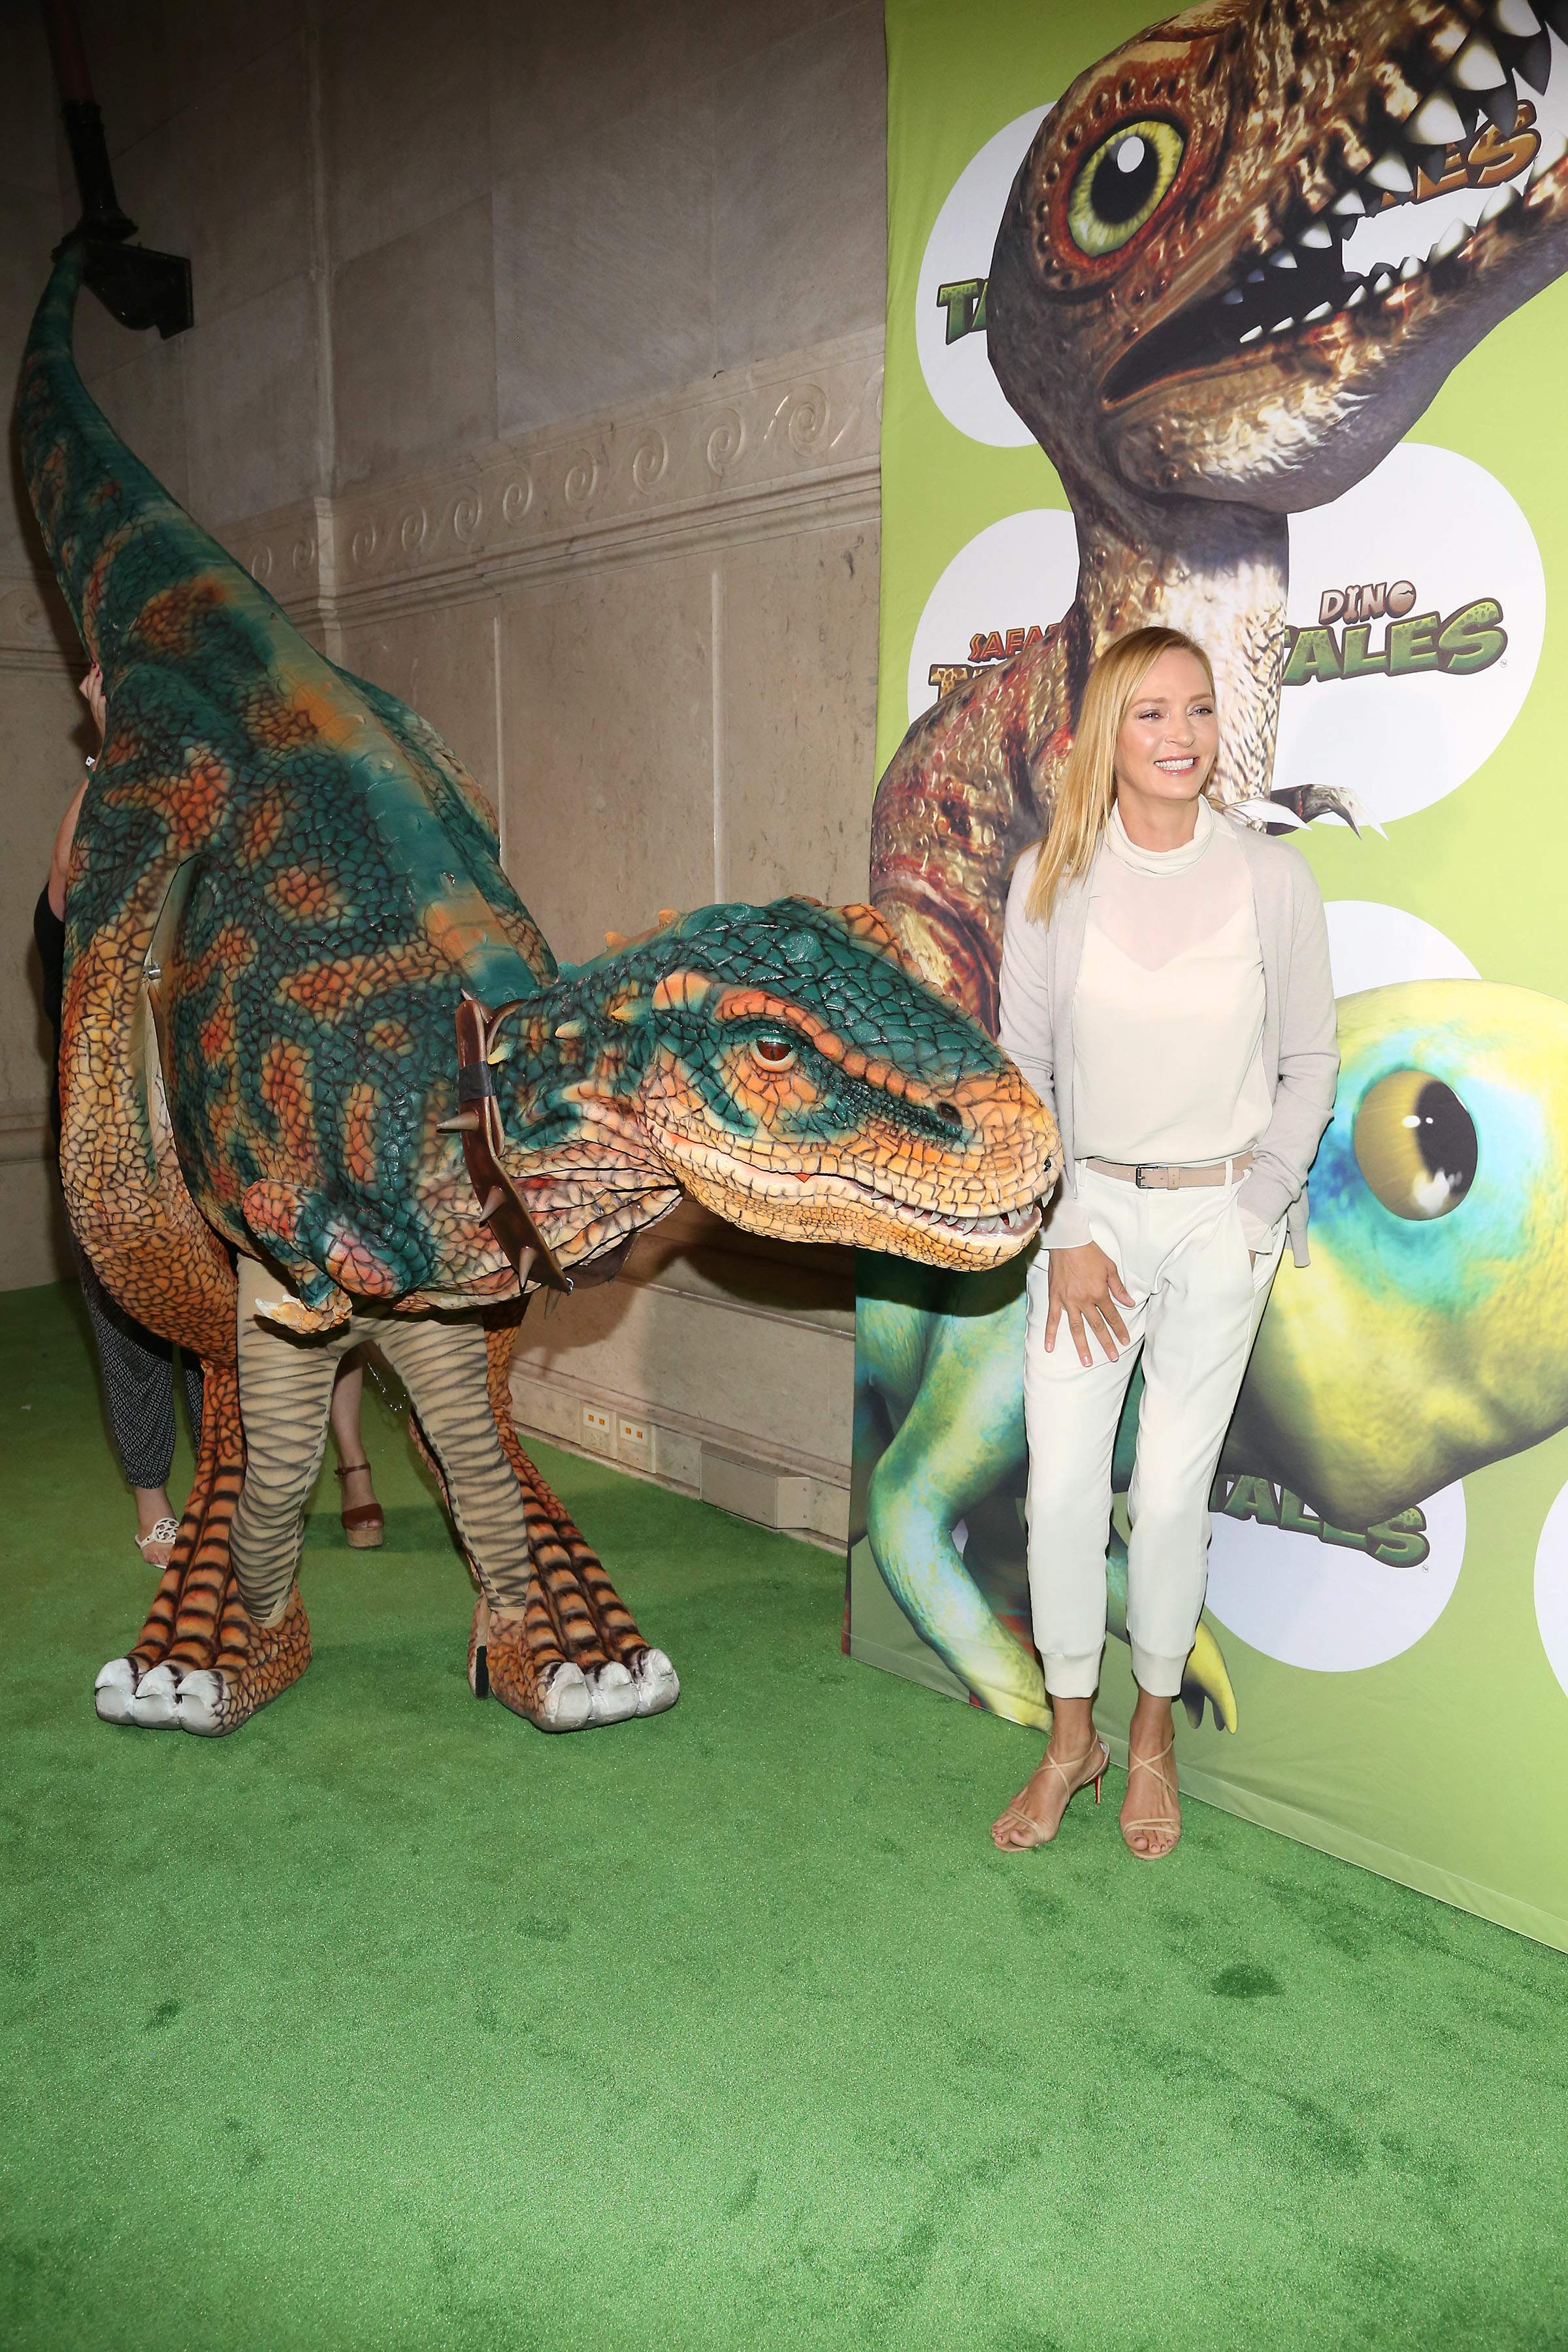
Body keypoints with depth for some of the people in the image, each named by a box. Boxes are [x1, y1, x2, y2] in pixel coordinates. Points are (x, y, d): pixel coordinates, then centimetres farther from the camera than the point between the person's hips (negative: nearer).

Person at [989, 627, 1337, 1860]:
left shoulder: (1272, 876, -4)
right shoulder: (1053, 877, -2)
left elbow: (1310, 1063, 4)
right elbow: (1021, 1067, 1)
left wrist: (1255, 1212, -4)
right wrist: (1063, 1232, -4)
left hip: (1223, 1216, -1)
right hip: (1090, 1206, 1)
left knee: (1172, 1491, 5)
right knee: (1062, 1485, 0)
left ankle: (1154, 1729, 29)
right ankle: (1071, 1736, 22)